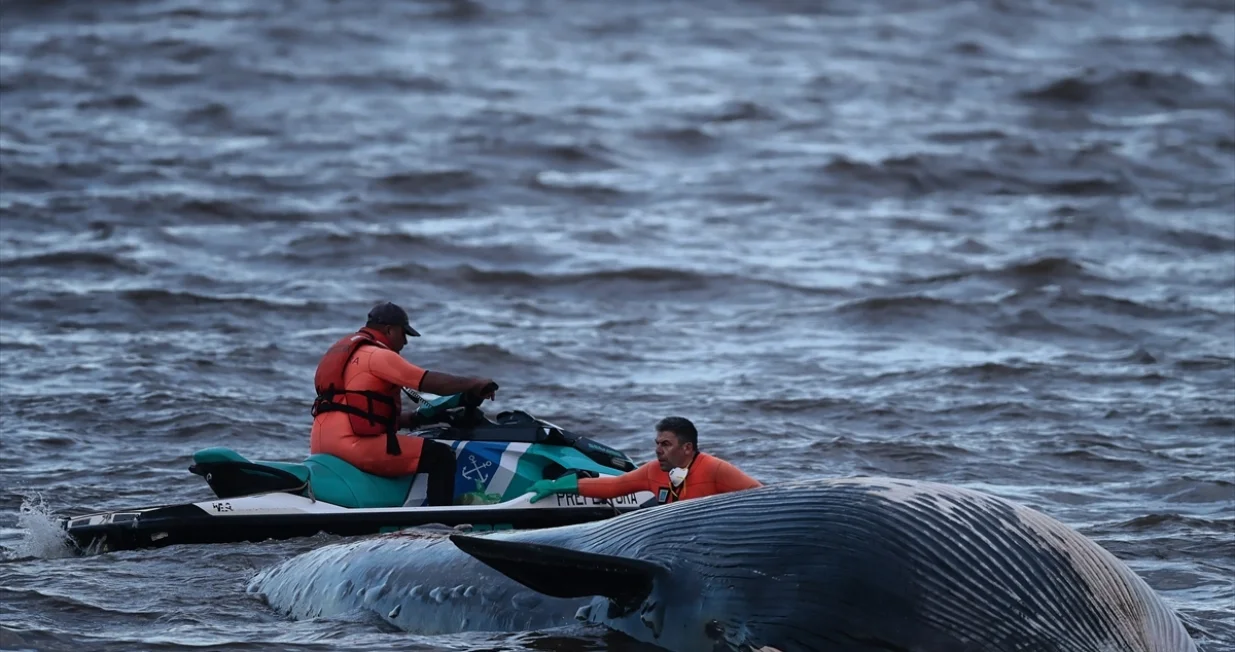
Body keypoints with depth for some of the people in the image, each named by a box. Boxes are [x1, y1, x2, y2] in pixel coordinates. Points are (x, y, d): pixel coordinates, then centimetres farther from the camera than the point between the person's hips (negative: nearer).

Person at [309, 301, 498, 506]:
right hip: (355, 443, -11)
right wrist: (474, 384, -2)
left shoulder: (348, 350, 24)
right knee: (441, 456, -12)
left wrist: (409, 419, 27)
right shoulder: (378, 356, -7)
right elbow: (431, 382, -12)